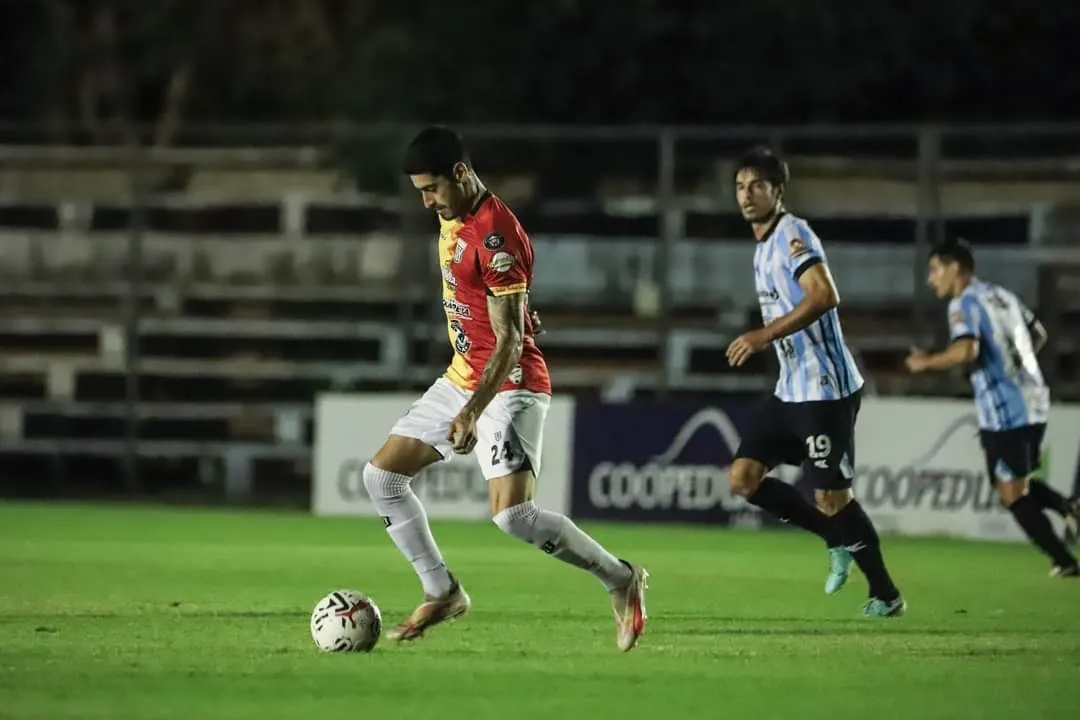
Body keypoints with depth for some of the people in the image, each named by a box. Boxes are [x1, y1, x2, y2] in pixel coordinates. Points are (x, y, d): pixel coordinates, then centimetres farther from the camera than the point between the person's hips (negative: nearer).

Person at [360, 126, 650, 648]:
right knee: (381, 476, 7)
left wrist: (473, 411, -35)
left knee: (513, 515, -22)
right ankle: (441, 593, 17)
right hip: (460, 378, 10)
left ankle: (621, 580, -3)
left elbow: (509, 340, -26)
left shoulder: (494, 235, -23)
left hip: (508, 386, -10)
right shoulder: (451, 218, 6)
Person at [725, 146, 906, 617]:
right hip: (790, 390, 9)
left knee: (831, 497, -6)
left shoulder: (792, 234, -13)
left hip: (825, 389, -9)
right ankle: (841, 540, 15)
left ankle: (886, 595, 10)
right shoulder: (763, 247, 16)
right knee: (743, 477, 2)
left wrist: (765, 335, -29)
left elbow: (824, 296, -27)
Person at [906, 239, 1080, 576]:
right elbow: (1038, 334, 27)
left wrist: (926, 362, -12)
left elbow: (965, 350, -28)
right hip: (1033, 405, 8)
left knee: (1013, 496, 0)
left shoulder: (965, 304, -10)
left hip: (1005, 413, -8)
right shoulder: (1001, 295, 15)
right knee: (1019, 485, 22)